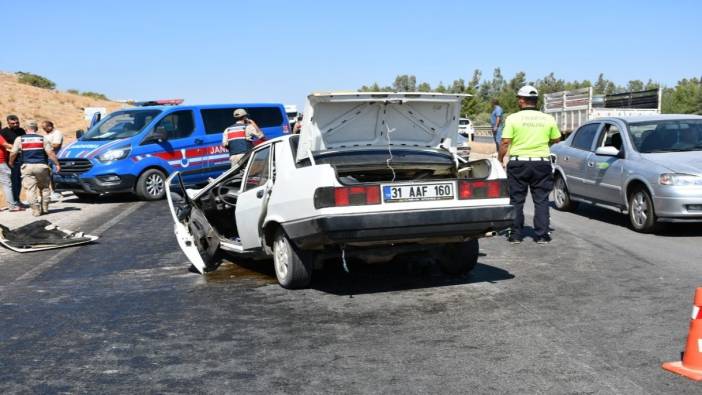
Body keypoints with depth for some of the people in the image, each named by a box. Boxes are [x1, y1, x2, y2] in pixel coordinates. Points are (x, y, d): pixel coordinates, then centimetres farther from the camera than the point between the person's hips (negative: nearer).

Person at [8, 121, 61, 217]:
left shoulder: (19, 139, 4)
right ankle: (45, 208, 15)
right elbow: (50, 153, -4)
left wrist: (11, 162, 21)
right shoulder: (43, 139, 3)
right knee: (44, 187, 15)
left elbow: (13, 154, 3)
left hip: (27, 167, 0)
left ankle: (36, 210, 0)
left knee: (31, 189, 3)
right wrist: (57, 164, 0)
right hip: (41, 166, 0)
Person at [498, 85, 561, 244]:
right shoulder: (548, 119, 3)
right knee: (541, 200, 8)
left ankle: (516, 234, 10)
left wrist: (499, 160, 3)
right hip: (541, 163, 2)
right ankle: (542, 235, 8)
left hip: (518, 163, -1)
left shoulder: (513, 118, -5)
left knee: (516, 200, 8)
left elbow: (505, 143, -9)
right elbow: (556, 139, 14)